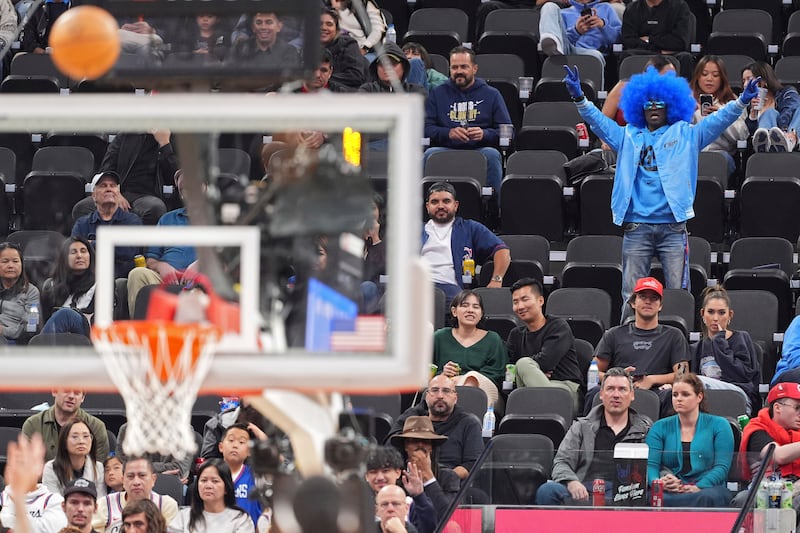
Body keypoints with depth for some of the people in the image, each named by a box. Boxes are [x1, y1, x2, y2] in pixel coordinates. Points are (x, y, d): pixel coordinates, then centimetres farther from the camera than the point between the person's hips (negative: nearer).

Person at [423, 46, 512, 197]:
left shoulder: (491, 94, 18)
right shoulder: (438, 94, 20)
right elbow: (425, 128, 9)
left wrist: (485, 134, -11)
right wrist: (448, 133, -12)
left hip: (480, 149, -1)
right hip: (446, 149, 1)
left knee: (492, 154, -34)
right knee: (430, 154, -32)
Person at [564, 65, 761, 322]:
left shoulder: (685, 136, 11)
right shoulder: (628, 137, 15)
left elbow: (718, 121, 1)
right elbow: (599, 122, 9)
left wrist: (741, 101, -14)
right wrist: (580, 98, -7)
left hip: (672, 226, -1)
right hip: (636, 227, 1)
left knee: (677, 292, -4)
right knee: (632, 293, -1)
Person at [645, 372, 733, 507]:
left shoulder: (718, 425, 12)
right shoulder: (660, 428, 18)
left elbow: (722, 466, 0)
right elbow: (650, 464, 5)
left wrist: (698, 488, -19)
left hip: (708, 488, 0)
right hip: (670, 492, 0)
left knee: (708, 497, -42)